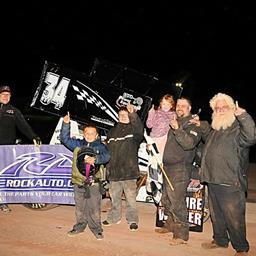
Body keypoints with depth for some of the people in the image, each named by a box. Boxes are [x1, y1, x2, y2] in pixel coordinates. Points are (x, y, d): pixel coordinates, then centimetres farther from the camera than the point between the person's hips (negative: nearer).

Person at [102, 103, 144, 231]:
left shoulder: (133, 129, 0)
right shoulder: (112, 131, 15)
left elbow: (140, 130, -25)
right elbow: (107, 150, 17)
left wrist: (133, 114, -36)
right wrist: (107, 167, 10)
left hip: (128, 170, -5)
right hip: (114, 170, 5)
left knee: (130, 197, -1)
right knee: (114, 196, 16)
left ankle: (132, 220, 10)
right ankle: (114, 217, 30)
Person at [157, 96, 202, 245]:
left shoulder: (193, 124, -6)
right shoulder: (173, 121, 19)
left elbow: (189, 143, -23)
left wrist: (178, 129, -32)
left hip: (180, 168, -9)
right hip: (168, 166, 9)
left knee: (177, 201, -11)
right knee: (166, 199, 17)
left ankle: (182, 234, -5)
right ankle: (170, 225, 33)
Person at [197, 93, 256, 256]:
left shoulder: (238, 128, -9)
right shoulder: (214, 129, 17)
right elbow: (205, 131, 41)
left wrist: (243, 115, -35)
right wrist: (199, 124, 22)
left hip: (230, 184, -8)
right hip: (212, 181, 8)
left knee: (234, 218, -2)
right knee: (216, 216, 20)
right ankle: (220, 240, 37)